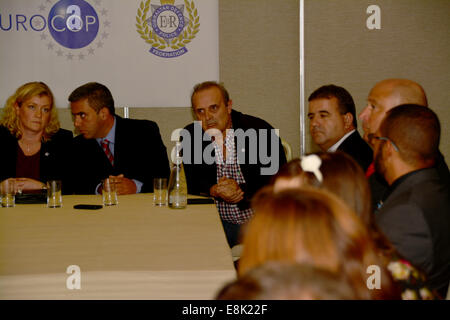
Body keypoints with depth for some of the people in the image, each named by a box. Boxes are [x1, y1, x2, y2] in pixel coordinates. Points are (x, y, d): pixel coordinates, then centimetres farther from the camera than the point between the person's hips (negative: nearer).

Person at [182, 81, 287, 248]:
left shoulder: (260, 130, -5)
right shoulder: (189, 136, 4)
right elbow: (185, 181, 3)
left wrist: (243, 191, -19)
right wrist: (214, 191, -17)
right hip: (218, 220, 3)